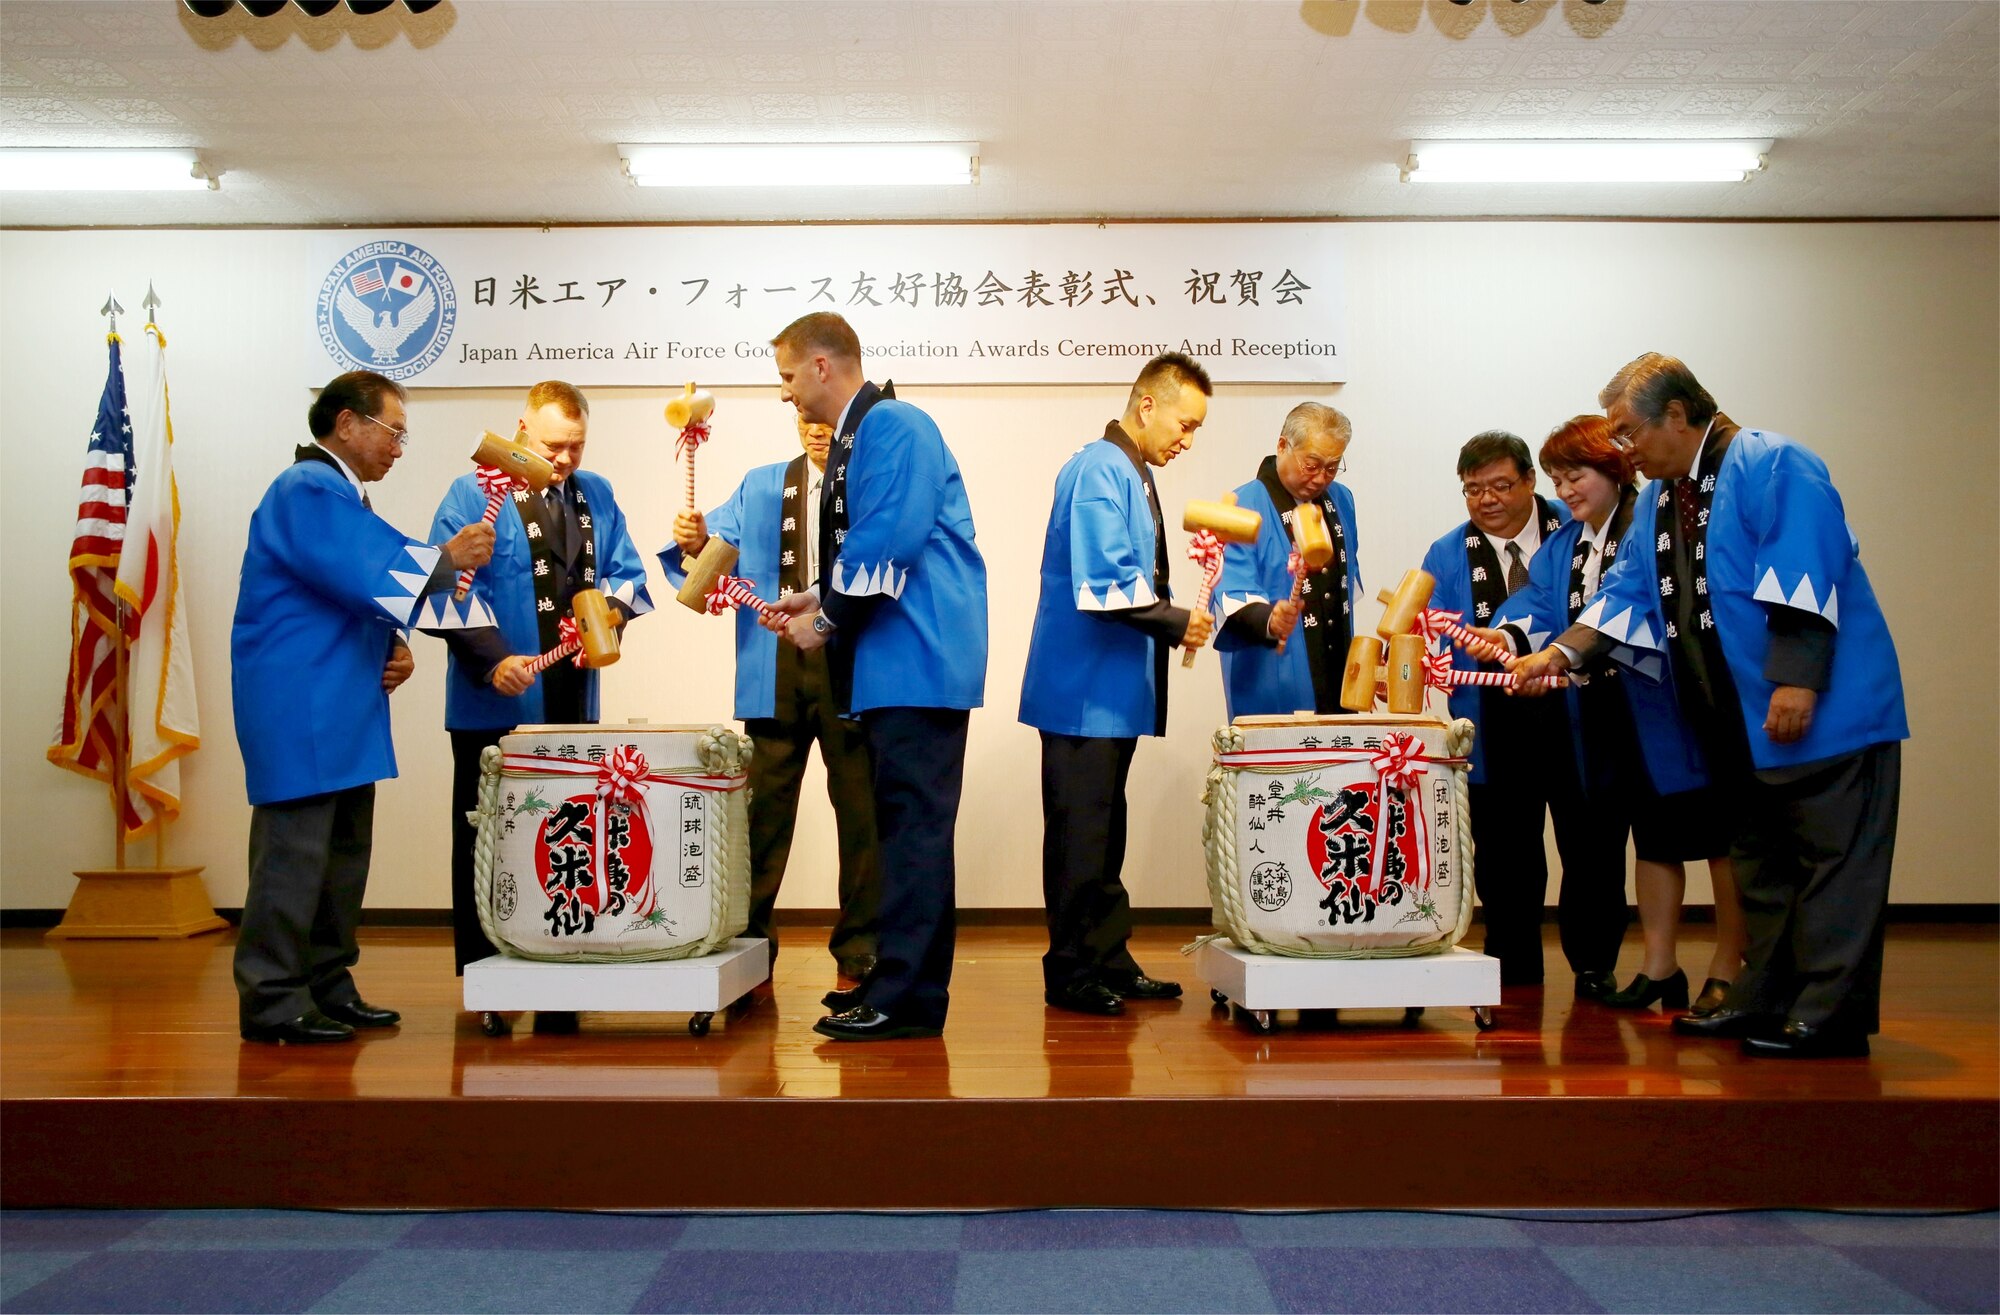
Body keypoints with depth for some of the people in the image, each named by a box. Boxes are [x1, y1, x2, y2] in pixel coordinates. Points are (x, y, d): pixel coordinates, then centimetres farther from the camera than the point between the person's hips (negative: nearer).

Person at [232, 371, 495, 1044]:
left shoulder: (341, 495, 21)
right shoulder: (309, 489, -12)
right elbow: (364, 578, -23)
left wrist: (393, 648, 6)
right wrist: (447, 559, -13)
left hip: (341, 708, 11)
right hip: (300, 707, -11)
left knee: (343, 852, 13)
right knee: (295, 852, -7)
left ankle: (327, 987, 22)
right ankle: (272, 1002, -1)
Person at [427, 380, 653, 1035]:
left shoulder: (596, 494, 14)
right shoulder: (475, 495, -3)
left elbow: (626, 573, 16)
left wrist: (613, 607, -7)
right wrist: (495, 660, -22)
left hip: (573, 702, 5)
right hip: (494, 705, -5)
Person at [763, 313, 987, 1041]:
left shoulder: (892, 426, -10)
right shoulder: (851, 440, 20)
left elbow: (891, 538, -21)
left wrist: (828, 618, -11)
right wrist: (818, 599, 12)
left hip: (918, 659, -10)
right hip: (893, 662, 10)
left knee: (913, 825, -8)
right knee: (902, 821, 13)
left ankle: (907, 999, -3)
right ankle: (899, 981, 22)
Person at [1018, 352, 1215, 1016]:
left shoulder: (1132, 475, 16)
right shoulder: (1100, 471, -15)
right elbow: (1104, 587, -23)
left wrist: (1172, 624, 6)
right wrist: (1177, 621, -13)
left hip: (1115, 692, 10)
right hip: (1085, 689, -10)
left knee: (1104, 835, 15)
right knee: (1080, 835, -2)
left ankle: (1109, 963, 23)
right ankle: (1071, 974, 8)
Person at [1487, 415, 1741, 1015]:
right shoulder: (1561, 546, 13)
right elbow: (1538, 604, 1)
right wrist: (1510, 634, -21)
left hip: (1674, 712, -7)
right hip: (1607, 722, 7)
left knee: (1717, 832, 3)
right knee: (1651, 835, 15)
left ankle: (1728, 969, 14)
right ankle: (1659, 967, 24)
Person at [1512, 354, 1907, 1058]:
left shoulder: (1771, 464, -11)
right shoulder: (1658, 500, 15)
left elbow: (1800, 576, -20)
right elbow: (1629, 595, 15)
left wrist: (1795, 681, -26)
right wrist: (1561, 653, 3)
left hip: (1819, 711, -9)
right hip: (1738, 723, 9)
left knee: (1832, 862, -3)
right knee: (1759, 863, 14)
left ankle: (1831, 1013, 2)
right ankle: (1766, 999, 23)